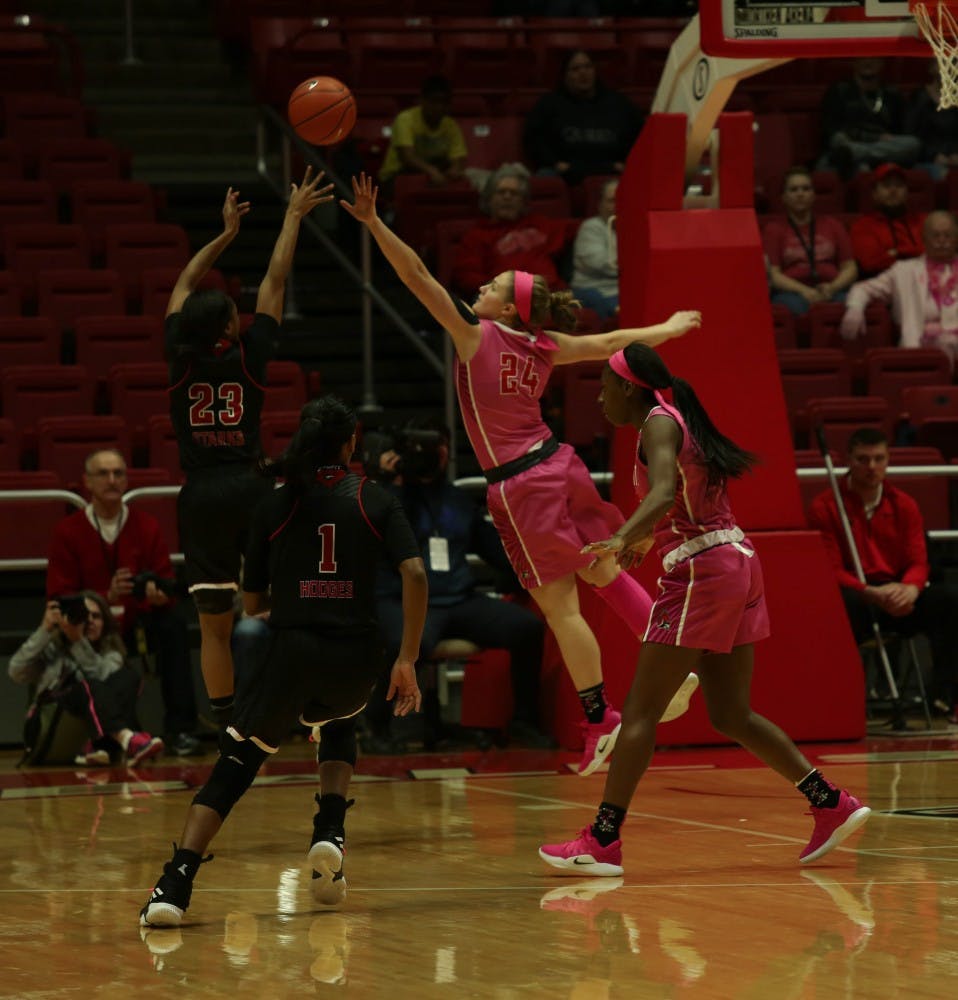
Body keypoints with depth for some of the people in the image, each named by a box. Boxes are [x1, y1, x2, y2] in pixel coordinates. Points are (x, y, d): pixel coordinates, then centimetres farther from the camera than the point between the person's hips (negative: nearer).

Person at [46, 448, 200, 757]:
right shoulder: (67, 532, -2)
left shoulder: (147, 526, 2)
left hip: (138, 624, 2)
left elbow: (168, 591, 1)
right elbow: (59, 598, -7)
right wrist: (107, 597, -24)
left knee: (174, 625, -28)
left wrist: (158, 592, -26)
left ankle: (180, 730, -27)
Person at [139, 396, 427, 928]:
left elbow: (252, 602, 11)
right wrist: (407, 661, -4)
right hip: (355, 660, 1)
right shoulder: (375, 500, 7)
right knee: (337, 726, 35)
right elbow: (414, 574, -6)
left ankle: (176, 884, -14)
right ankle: (329, 834, 12)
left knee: (232, 768, 7)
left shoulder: (274, 508, 7)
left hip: (290, 653, -1)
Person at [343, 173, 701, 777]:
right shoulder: (544, 347, 6)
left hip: (520, 486, -6)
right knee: (604, 572, 18)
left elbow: (418, 276, -14)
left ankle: (601, 721, 0)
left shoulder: (475, 334, -9)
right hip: (557, 465, 6)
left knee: (559, 605, -2)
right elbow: (611, 343, 18)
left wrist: (374, 223, -15)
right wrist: (670, 329, 34)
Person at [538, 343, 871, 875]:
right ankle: (833, 805, 10)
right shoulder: (678, 419, 18)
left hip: (701, 572, -9)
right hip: (737, 559, 9)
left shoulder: (659, 422, -9)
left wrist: (621, 540, -42)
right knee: (731, 716, 13)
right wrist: (644, 541, 41)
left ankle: (602, 842, -10)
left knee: (641, 711, -8)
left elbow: (663, 493, -28)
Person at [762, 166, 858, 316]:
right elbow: (773, 274, 5)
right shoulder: (774, 229, 16)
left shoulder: (832, 225, 24)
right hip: (791, 292, -2)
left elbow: (850, 268, 17)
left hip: (832, 291, 2)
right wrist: (803, 290, -14)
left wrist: (833, 287, -6)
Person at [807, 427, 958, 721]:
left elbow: (918, 562, 4)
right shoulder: (825, 507, -1)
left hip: (897, 599, 4)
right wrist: (872, 593, -27)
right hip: (857, 598, -4)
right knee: (845, 602, -41)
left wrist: (910, 589, -22)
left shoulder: (905, 506, 10)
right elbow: (831, 570, -8)